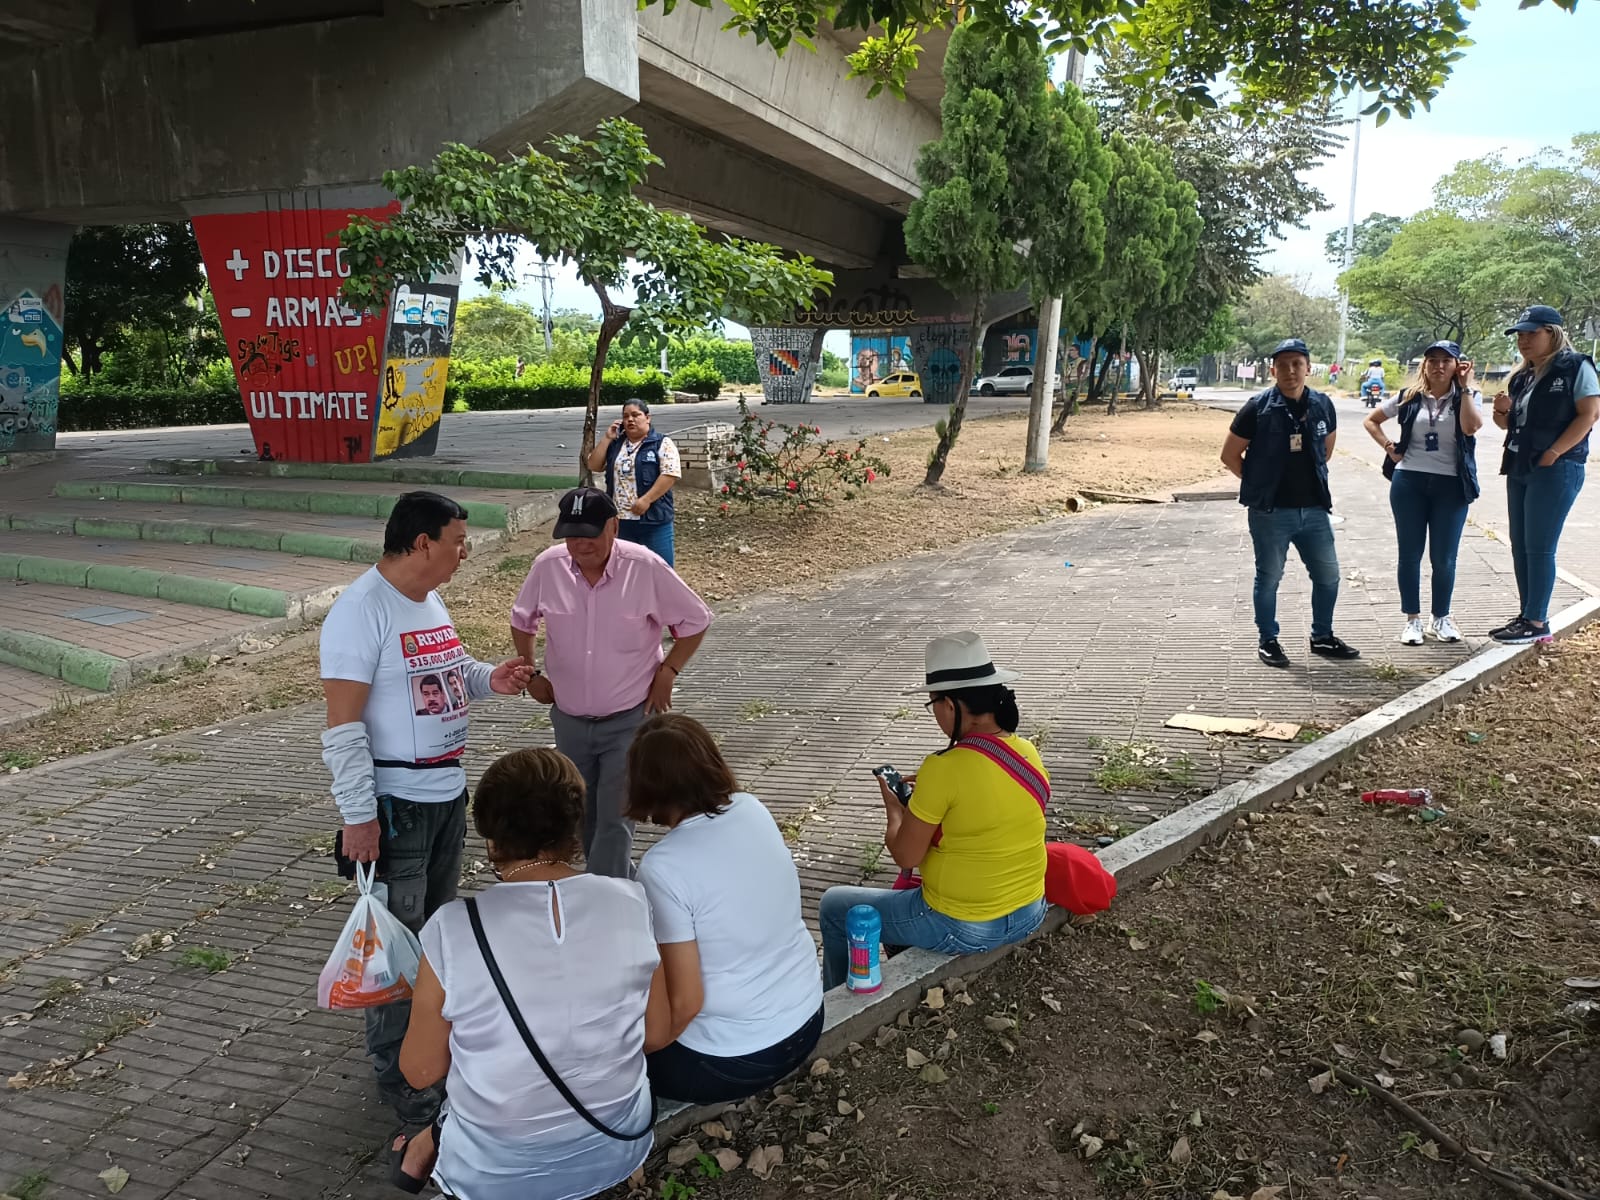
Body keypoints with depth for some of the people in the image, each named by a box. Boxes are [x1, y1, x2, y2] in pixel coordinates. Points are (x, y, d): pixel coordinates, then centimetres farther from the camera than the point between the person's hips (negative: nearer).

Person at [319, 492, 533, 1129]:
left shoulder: (430, 601, 9)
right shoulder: (361, 611, -19)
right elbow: (342, 724, -21)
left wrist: (488, 678, 1)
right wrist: (358, 816, -22)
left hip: (447, 793, 9)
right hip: (395, 805, -9)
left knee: (436, 925, 20)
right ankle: (396, 1072, 16)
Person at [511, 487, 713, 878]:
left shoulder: (646, 568, -18)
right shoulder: (548, 566, -9)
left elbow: (695, 621, -5)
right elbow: (521, 620, 11)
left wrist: (667, 673, -11)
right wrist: (531, 673, 6)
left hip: (629, 719, -4)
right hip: (568, 720, 5)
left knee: (614, 821, -8)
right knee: (584, 817, 18)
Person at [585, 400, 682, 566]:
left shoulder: (662, 444, -4)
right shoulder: (615, 444, 13)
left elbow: (671, 474, -14)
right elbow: (593, 465, 10)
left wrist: (646, 499, -19)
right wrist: (608, 439, 1)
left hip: (653, 520, -5)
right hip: (620, 519, 5)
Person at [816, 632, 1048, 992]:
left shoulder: (944, 768, -26)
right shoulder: (1029, 753, -4)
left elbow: (905, 856, -15)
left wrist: (894, 811, 3)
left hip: (962, 928, -7)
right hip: (1029, 914, 8)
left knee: (834, 906, 15)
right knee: (910, 890, 36)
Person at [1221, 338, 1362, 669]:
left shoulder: (1322, 405, 3)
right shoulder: (1258, 408, -10)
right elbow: (1230, 455, -3)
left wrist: (1313, 479, 15)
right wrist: (1258, 484, 0)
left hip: (1314, 509, 5)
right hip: (1270, 512, -5)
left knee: (1328, 574, 11)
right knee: (1269, 577, 5)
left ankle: (1322, 637, 28)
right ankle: (1268, 641, 19)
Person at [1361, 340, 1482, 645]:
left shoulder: (1466, 398, 1)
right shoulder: (1409, 397, 4)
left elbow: (1472, 426, -20)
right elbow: (1370, 421, 14)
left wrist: (1465, 386, -14)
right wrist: (1389, 447, 0)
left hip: (1451, 486, -1)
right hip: (1408, 482, 1)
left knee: (1444, 558, 3)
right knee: (1410, 554, 5)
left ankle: (1440, 618, 20)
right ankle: (1413, 620, 15)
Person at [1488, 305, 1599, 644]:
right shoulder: (1522, 377, 15)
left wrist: (1553, 453, -19)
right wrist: (1502, 410, -2)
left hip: (1556, 469, -8)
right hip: (1519, 468, 8)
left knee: (1539, 547, -7)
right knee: (1520, 545, 8)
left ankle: (1537, 622, -2)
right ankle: (1527, 614, 16)